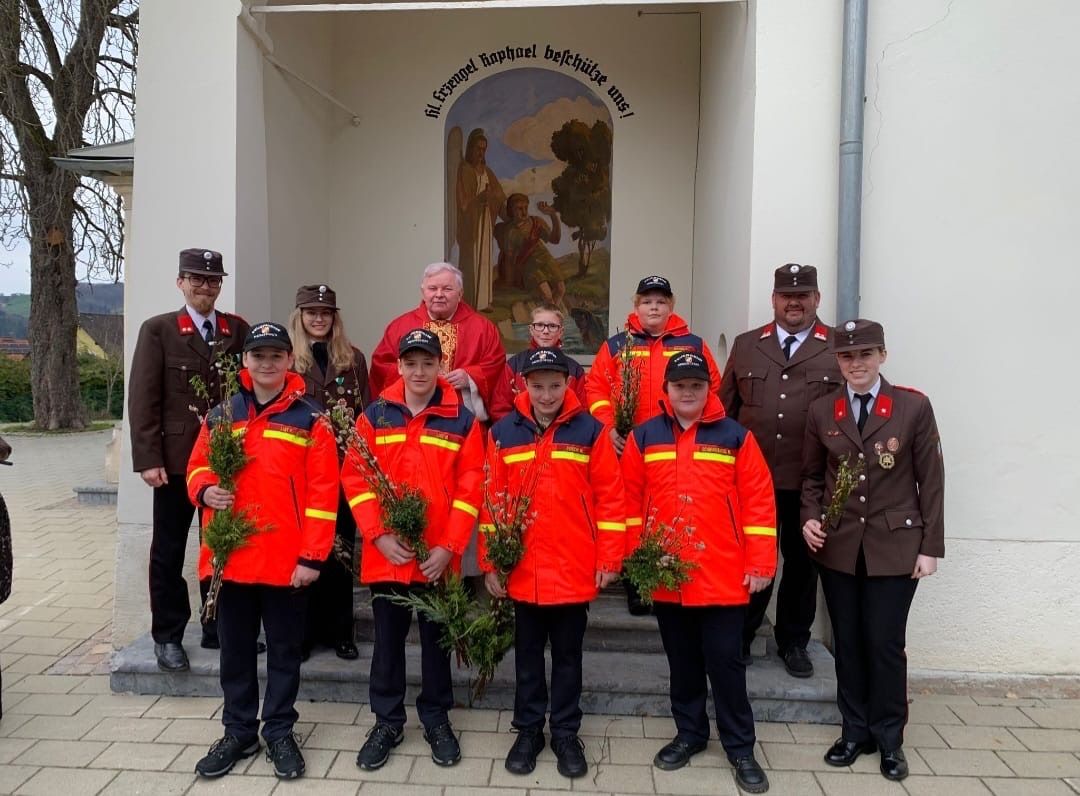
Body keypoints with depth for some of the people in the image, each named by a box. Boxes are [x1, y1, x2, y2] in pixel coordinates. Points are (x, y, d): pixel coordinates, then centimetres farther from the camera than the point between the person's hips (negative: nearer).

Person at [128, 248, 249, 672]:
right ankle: (167, 637, 19)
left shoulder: (238, 329, 7)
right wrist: (148, 459, -12)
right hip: (176, 458, -2)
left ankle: (218, 629, 24)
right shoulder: (158, 329, 1)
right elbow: (142, 398, -5)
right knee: (169, 551, 7)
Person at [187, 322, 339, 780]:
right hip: (230, 556, 3)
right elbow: (198, 466, 14)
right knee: (235, 650, 15)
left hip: (287, 561, -3)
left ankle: (279, 733, 27)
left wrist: (312, 557, -12)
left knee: (284, 651, 11)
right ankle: (238, 732, 32)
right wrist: (205, 490, -11)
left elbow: (322, 492, -8)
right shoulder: (222, 415, 6)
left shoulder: (309, 419, -5)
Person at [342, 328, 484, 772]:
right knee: (388, 641, 13)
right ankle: (387, 721, 30)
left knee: (436, 639, 14)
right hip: (384, 555, 1)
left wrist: (449, 546, -12)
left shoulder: (462, 421, -2)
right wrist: (378, 535, -12)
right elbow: (355, 478, -2)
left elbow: (470, 488, -5)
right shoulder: (374, 416, 1)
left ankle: (436, 720, 31)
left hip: (439, 557, 0)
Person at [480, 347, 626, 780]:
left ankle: (566, 733, 29)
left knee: (568, 655, 14)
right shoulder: (503, 433, 0)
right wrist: (490, 562, 1)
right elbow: (492, 500, 2)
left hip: (575, 571, -1)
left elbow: (610, 497, -3)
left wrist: (609, 559, -5)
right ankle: (528, 730, 32)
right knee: (528, 655, 16)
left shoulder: (590, 430, -4)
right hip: (522, 570, 1)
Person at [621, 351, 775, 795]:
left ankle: (740, 748, 21)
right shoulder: (643, 438, 2)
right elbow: (631, 501, 5)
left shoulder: (736, 437, -2)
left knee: (725, 662, 6)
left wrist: (760, 564, -7)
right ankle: (689, 734, 32)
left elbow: (759, 502, -4)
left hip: (723, 576, -2)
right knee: (682, 662, 16)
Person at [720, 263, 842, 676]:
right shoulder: (746, 345, 8)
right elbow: (725, 408, 10)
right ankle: (740, 637, 26)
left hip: (811, 482, -1)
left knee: (801, 561, 12)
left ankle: (793, 642, 29)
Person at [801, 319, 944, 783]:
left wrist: (930, 546, -5)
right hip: (837, 546, 3)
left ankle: (889, 739, 23)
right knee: (847, 643, 11)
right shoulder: (821, 412, 3)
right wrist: (810, 518, -6)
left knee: (885, 645, 3)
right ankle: (854, 731, 27)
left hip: (895, 546, -2)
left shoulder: (914, 407, -5)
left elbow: (931, 481, -3)